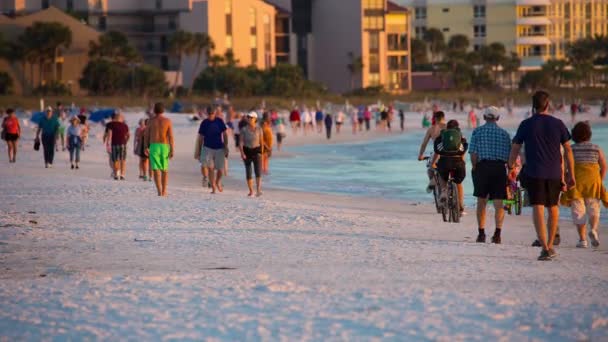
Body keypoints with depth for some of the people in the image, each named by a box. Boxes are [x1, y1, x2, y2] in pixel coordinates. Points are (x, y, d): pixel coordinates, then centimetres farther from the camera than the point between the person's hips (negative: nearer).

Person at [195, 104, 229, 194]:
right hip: (208, 148, 0)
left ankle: (218, 182, 32)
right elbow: (200, 137, 3)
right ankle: (213, 188, -5)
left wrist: (226, 147, -4)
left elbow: (225, 135, 2)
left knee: (220, 169, 1)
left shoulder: (219, 121, -2)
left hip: (219, 148, 0)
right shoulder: (204, 123, -2)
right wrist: (198, 150, 3)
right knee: (210, 168, -11)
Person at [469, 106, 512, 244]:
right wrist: (509, 168, 17)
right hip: (500, 168, 1)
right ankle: (497, 233, -13)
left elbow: (473, 153, -5)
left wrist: (474, 167, 6)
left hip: (483, 167, -1)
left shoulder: (478, 131, 2)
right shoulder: (504, 134, 6)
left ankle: (481, 233, 11)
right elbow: (509, 156, 2)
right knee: (498, 204, 0)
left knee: (481, 202, 11)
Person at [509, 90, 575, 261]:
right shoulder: (558, 124, 2)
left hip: (533, 173, -2)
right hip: (554, 173, 2)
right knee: (553, 208, 18)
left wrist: (510, 169, 13)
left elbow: (515, 150, 1)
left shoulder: (526, 125, -1)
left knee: (538, 209, -6)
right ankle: (550, 245, 24)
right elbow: (568, 150, 3)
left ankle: (545, 248, -19)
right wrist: (571, 175, 9)